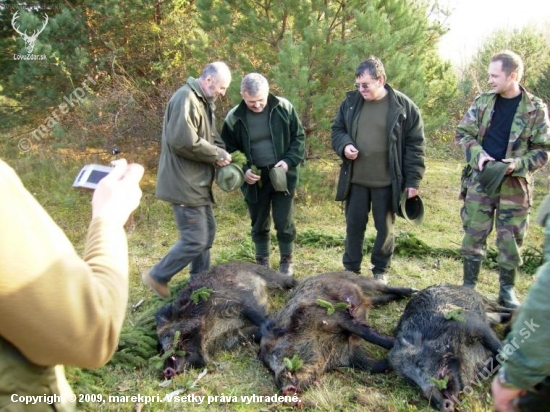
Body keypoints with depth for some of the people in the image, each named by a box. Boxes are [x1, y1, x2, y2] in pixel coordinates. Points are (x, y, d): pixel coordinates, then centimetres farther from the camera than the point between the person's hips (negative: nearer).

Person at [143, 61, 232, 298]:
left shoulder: (204, 102, 15)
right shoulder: (186, 98, -18)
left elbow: (211, 138, 21)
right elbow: (183, 140, -28)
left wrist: (222, 154, -1)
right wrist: (218, 155, -16)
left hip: (197, 183, 11)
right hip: (184, 184, -11)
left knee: (207, 232, 17)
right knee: (195, 239, -6)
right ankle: (157, 277, 12)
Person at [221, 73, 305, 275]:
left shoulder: (283, 107, -7)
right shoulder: (234, 118, -6)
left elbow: (299, 137, 1)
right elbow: (229, 151, 2)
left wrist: (289, 161, -14)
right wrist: (242, 171, -14)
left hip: (282, 175, -1)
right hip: (254, 178, 1)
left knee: (284, 222, 4)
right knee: (259, 224, 14)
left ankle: (287, 261, 25)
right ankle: (262, 261, 32)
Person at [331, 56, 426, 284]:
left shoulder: (403, 105, -9)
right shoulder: (351, 101, 1)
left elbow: (415, 144, -6)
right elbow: (337, 129, 12)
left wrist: (413, 180, -9)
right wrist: (344, 145, -11)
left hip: (387, 181, -3)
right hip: (355, 179, 3)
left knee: (385, 227, 12)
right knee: (354, 224, 13)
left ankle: (381, 270, 30)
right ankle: (351, 269, 29)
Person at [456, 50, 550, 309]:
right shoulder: (483, 101, 2)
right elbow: (463, 132, 6)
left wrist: (518, 164, -19)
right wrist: (478, 154, -12)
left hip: (515, 185, -1)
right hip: (479, 180, 1)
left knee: (510, 239, 7)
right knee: (474, 234, 6)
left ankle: (507, 290, 24)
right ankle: (469, 285, 20)